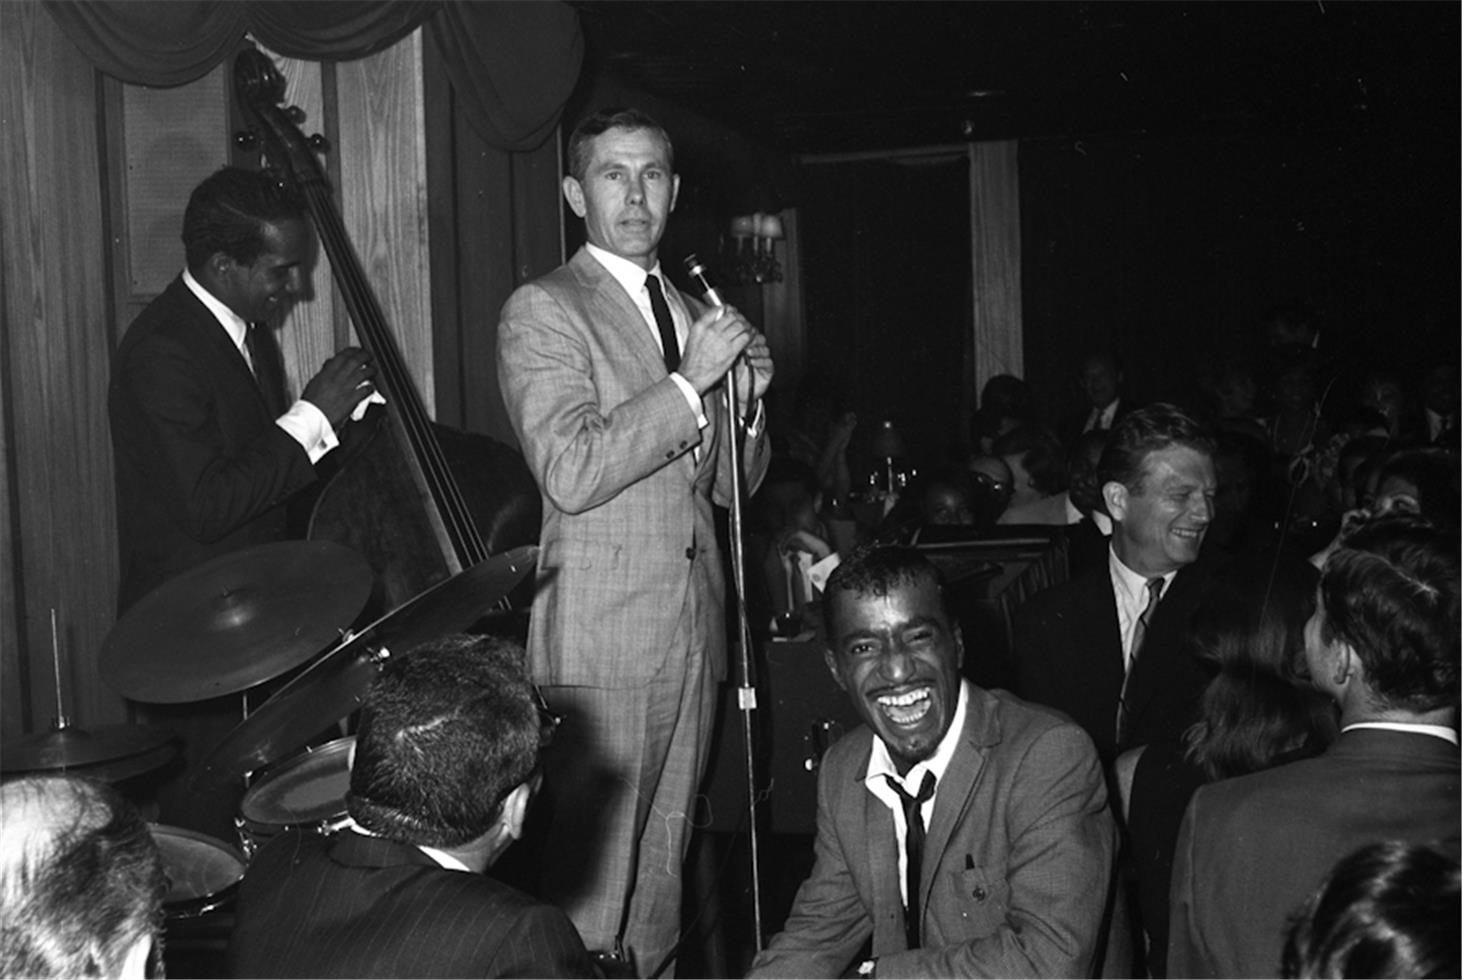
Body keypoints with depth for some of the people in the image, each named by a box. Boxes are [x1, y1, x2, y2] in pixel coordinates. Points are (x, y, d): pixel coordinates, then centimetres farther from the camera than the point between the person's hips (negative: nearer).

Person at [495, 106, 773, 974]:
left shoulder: (695, 315, 17)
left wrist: (748, 401, 1)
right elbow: (572, 472, -17)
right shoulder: (541, 312, -4)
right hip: (604, 638, -6)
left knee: (665, 862, 12)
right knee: (595, 866, -4)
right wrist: (689, 383, -17)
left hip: (695, 629, 6)